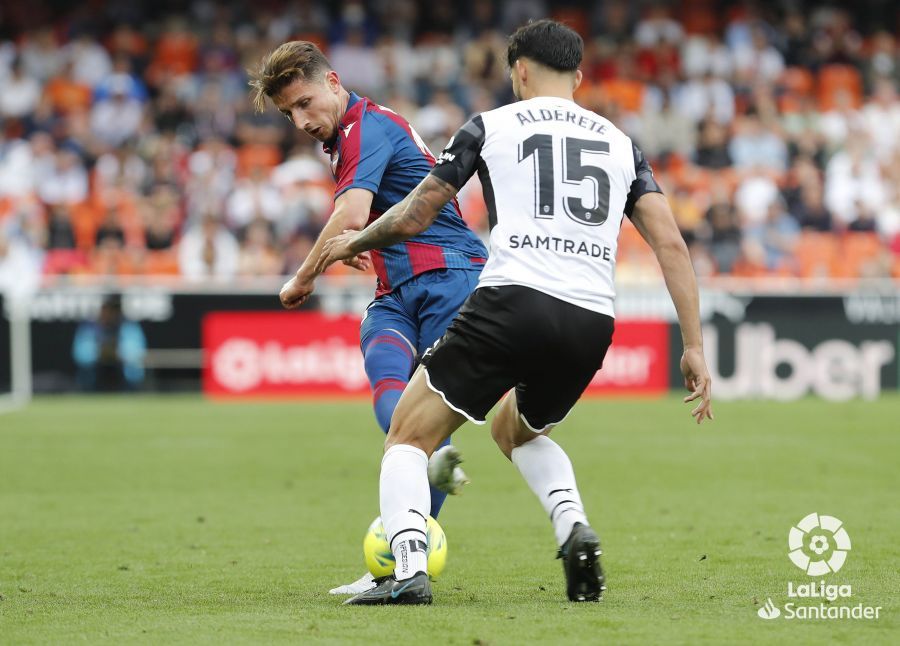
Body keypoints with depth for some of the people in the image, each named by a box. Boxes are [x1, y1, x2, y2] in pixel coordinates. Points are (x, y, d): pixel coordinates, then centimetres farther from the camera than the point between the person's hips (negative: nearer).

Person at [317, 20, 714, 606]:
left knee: (409, 435, 8)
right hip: (593, 322, 5)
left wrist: (353, 243, 35)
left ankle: (408, 571, -15)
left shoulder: (491, 126, 12)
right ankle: (575, 528, 6)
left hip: (514, 300, -5)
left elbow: (412, 218, 15)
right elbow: (671, 244, 11)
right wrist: (694, 347, 11)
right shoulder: (621, 143, 21)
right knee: (517, 429, 32)